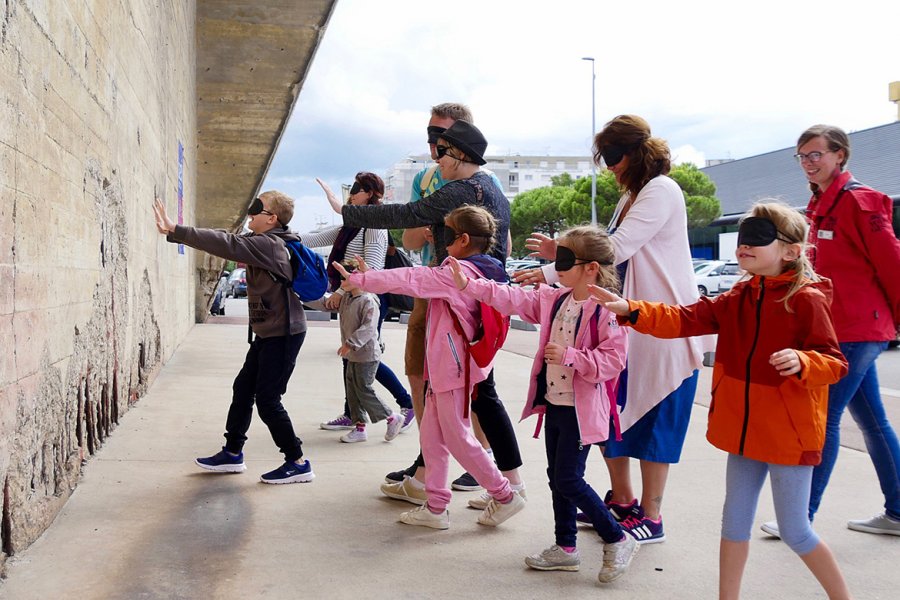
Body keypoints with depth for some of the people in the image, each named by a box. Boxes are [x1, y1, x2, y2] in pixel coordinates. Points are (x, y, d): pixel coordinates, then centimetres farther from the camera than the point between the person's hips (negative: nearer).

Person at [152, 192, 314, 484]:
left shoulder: (269, 244, -20)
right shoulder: (265, 242, 11)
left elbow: (226, 244, -28)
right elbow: (231, 242, 11)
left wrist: (176, 230, -28)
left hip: (283, 334, -10)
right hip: (267, 333, 10)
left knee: (267, 400, -5)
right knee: (243, 388, 15)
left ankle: (298, 463, 6)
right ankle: (232, 453, 28)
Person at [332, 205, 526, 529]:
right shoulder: (483, 270, 11)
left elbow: (409, 280, -21)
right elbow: (424, 280, 16)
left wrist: (359, 280, -16)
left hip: (455, 369, -10)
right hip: (448, 367, 10)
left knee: (457, 438, 0)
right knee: (430, 432, 12)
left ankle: (504, 495, 11)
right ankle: (435, 506, 17)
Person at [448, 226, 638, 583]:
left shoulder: (606, 311, -18)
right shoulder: (554, 300, 6)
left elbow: (612, 361, -21)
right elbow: (513, 299, 6)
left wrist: (570, 356, -27)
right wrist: (467, 284, 1)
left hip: (580, 410, -8)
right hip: (553, 404, 8)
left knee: (568, 480, -5)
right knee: (557, 477, 14)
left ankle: (618, 541, 12)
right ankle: (565, 547, 27)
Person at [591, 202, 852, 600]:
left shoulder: (806, 300, -15)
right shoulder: (740, 297, 4)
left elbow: (835, 363, -16)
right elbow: (687, 320, -3)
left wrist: (802, 362, -37)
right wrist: (630, 310, -15)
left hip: (789, 434, -6)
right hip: (744, 429, 7)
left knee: (795, 532, 4)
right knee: (735, 521, 14)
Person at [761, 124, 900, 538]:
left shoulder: (857, 200, -14)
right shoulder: (822, 204, 14)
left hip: (856, 330, -9)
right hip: (843, 329, 9)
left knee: (824, 418, -7)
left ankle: (802, 518, 1)